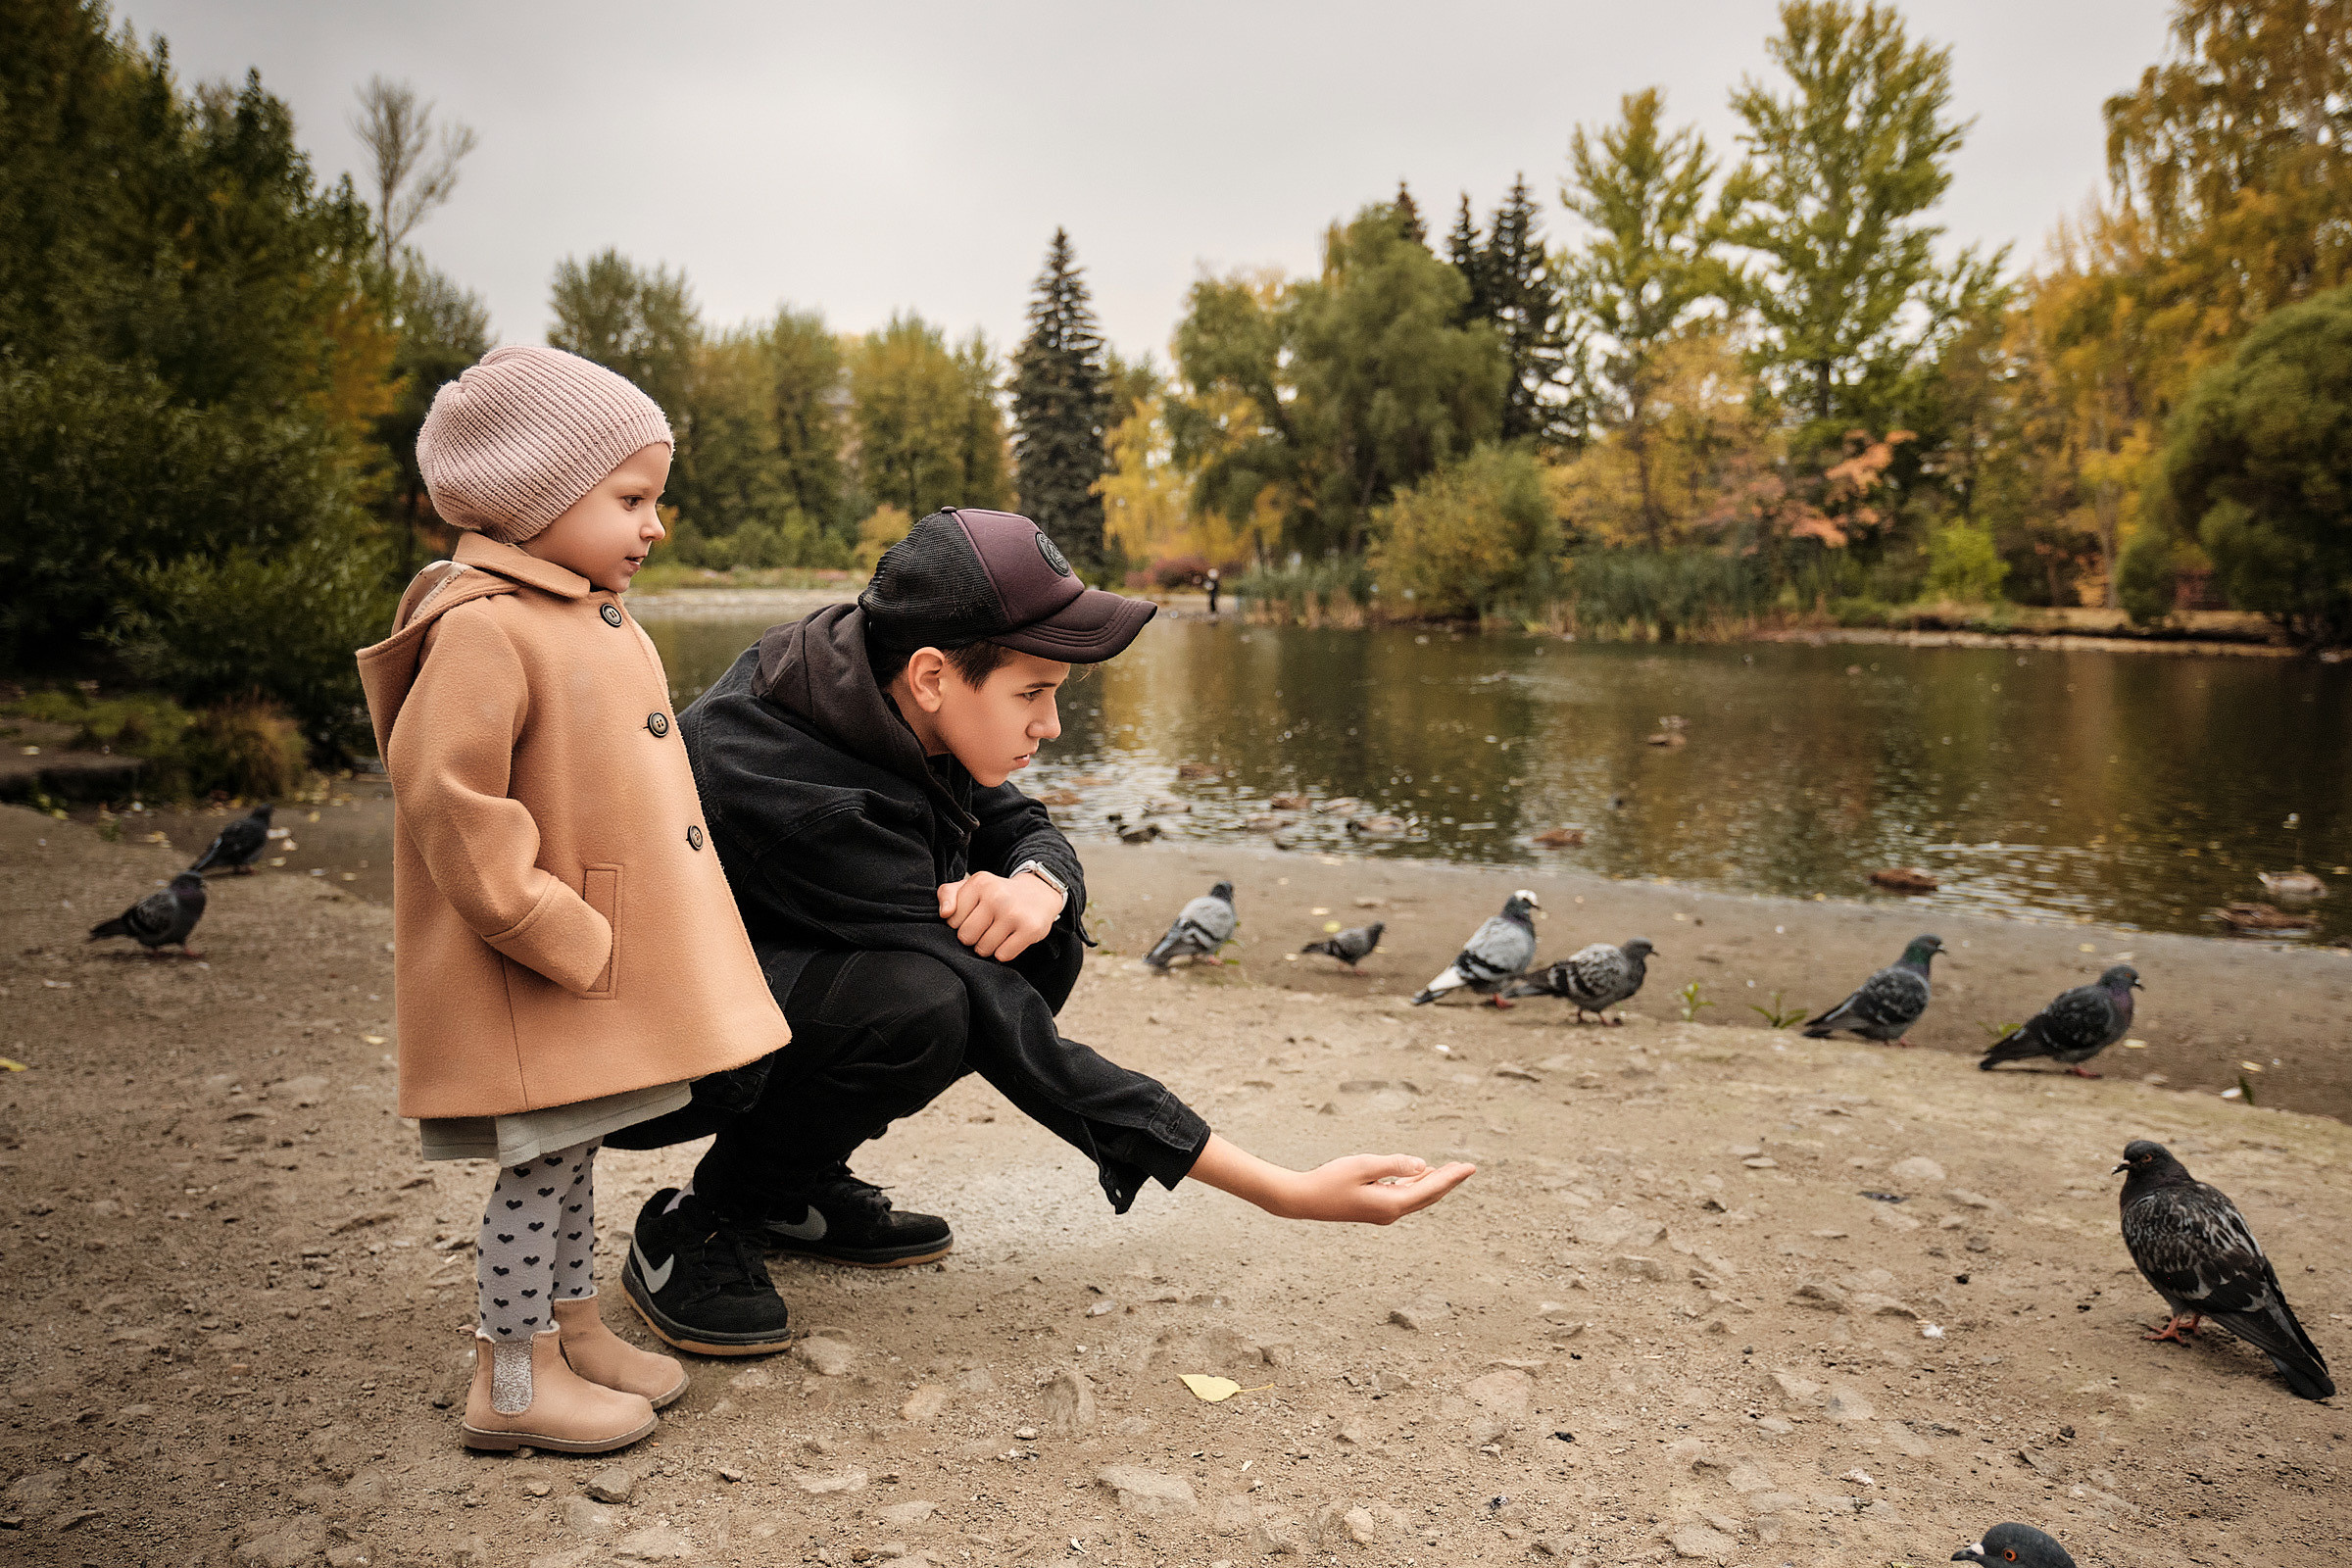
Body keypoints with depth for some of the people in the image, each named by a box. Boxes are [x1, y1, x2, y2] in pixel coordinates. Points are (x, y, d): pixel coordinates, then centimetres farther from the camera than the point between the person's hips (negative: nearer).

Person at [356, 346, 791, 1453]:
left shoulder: (594, 622, 13)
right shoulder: (481, 630, -20)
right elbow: (450, 803, -25)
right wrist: (561, 936, -22)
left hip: (609, 958, 9)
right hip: (535, 980, -9)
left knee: (569, 1154, 20)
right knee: (539, 1164, 1)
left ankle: (571, 1327, 34)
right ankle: (512, 1380, 16)